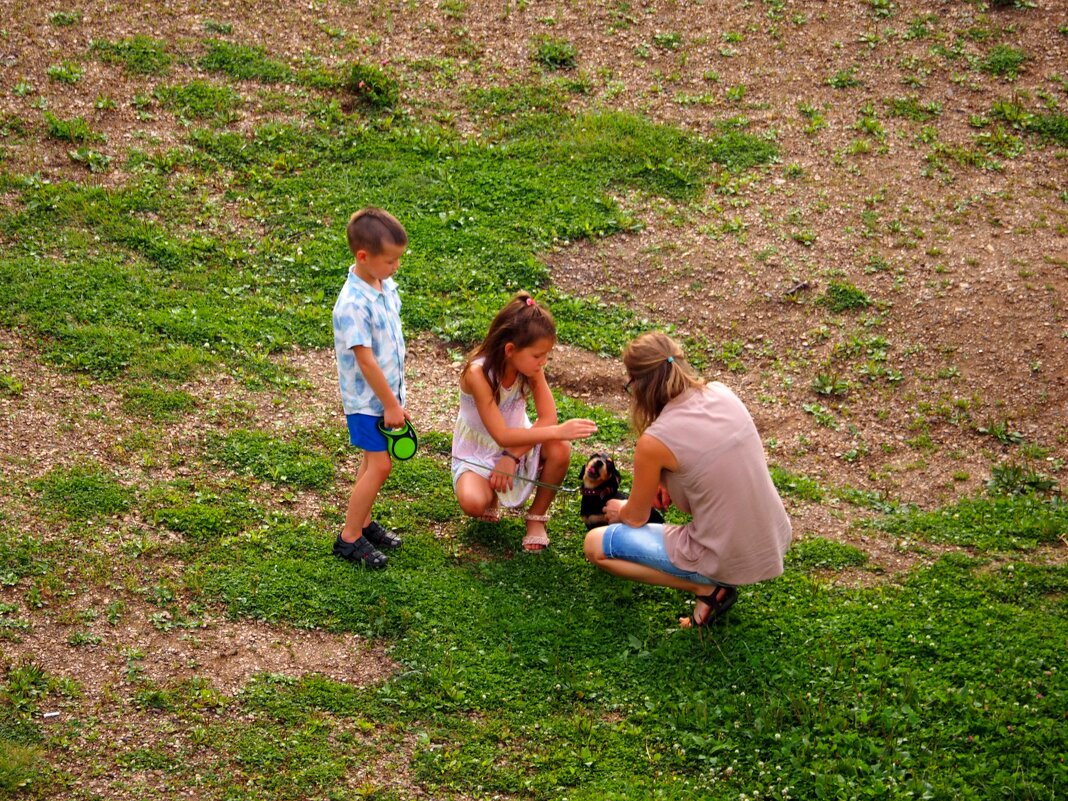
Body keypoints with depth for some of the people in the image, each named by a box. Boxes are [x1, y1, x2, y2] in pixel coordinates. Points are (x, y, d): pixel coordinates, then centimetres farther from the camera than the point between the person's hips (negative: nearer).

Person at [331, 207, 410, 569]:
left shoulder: (386, 286, 0)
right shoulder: (354, 304, -28)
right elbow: (366, 361, -24)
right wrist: (391, 405, -18)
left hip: (388, 390, 8)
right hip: (367, 399, -8)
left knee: (373, 459, 17)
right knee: (379, 465, -6)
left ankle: (363, 522, 32)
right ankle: (349, 538, 4)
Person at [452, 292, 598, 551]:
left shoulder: (531, 367, -13)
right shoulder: (477, 374, -29)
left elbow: (547, 417, -15)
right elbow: (502, 436, -32)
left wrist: (512, 457, -26)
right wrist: (558, 431, -38)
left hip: (519, 444, 4)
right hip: (477, 453, -4)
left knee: (560, 450, -28)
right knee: (473, 503, -35)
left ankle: (537, 517, -2)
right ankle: (492, 498, 5)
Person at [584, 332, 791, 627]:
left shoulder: (655, 441, -18)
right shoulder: (721, 394, -2)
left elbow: (636, 517, 0)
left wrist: (619, 511, 22)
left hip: (727, 563, -6)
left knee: (595, 545, 8)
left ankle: (706, 589, 0)